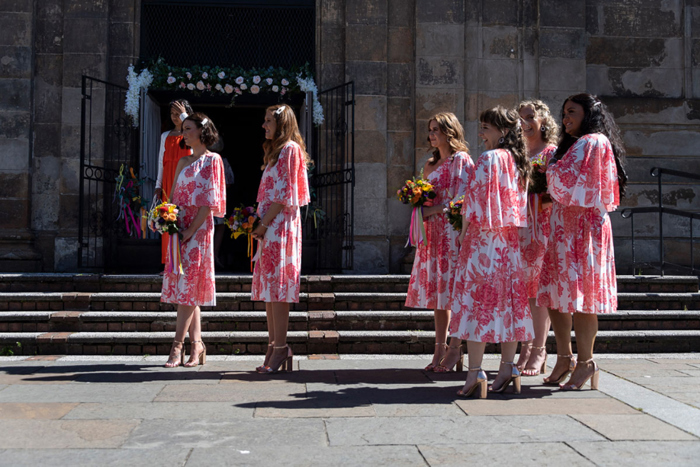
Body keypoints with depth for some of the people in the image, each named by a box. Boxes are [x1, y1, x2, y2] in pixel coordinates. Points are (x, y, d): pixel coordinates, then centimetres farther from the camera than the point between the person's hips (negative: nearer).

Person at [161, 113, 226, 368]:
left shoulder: (212, 160, -1)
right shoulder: (183, 162, 18)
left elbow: (209, 200, -9)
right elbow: (174, 196, 16)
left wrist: (191, 230, -15)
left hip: (199, 227, -6)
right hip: (179, 227, 6)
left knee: (188, 284, -10)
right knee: (189, 288, 5)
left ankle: (178, 345, -9)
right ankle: (196, 344, 10)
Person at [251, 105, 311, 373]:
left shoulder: (290, 148, -7)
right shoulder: (275, 150, 22)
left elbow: (284, 193, -14)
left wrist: (264, 223, -15)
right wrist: (260, 222, 10)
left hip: (281, 223, -10)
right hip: (270, 227, 10)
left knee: (277, 283, -10)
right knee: (269, 286, 8)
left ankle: (280, 349, -8)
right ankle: (274, 347, 11)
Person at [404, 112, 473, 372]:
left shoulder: (461, 159, -3)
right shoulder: (432, 164, 21)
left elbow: (460, 200, -11)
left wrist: (431, 211, -12)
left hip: (451, 231, -7)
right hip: (432, 232, 7)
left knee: (453, 292, -8)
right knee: (437, 290, 6)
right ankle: (440, 351, 10)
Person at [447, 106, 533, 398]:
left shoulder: (488, 159, -10)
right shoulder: (518, 162, 13)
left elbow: (475, 199, -13)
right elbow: (520, 204, 16)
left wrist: (463, 233, -6)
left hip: (483, 237, -8)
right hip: (510, 239, 8)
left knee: (476, 300, -6)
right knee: (508, 299, 10)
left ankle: (475, 372, -8)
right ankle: (507, 368, 14)